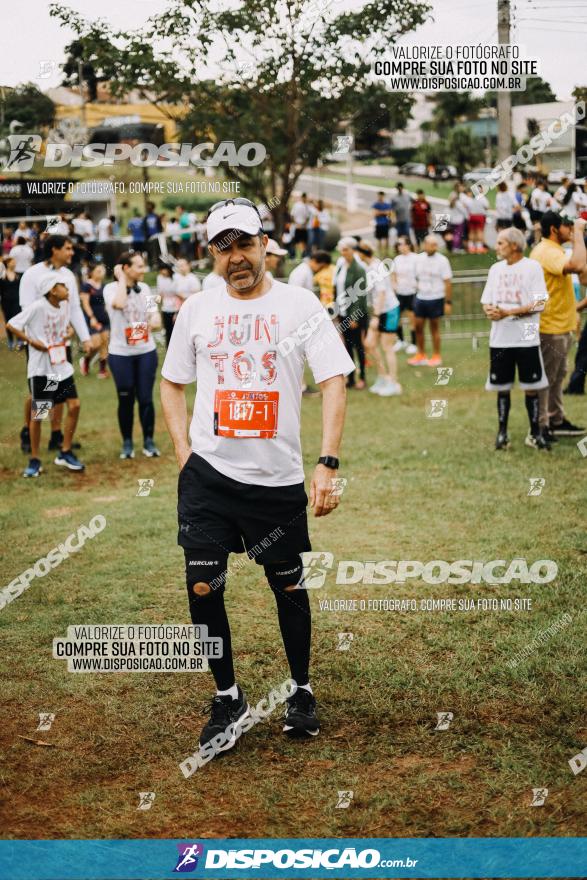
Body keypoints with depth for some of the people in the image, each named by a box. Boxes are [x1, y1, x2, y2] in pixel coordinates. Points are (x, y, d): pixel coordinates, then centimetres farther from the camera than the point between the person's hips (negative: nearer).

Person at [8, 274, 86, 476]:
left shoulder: (64, 305, 4)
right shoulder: (37, 307, -17)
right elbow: (12, 325, -16)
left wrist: (64, 338, 5)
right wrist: (32, 341, -19)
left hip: (62, 366, 7)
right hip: (41, 368, -7)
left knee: (74, 405, 2)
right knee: (38, 413, 0)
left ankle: (65, 453, 16)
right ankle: (34, 461, 12)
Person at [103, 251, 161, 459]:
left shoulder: (144, 288, 8)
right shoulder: (111, 288, -7)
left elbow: (153, 311, 18)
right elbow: (119, 303, -29)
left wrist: (155, 319, -5)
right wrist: (121, 279, -17)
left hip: (146, 351, 3)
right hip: (121, 354, -3)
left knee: (145, 398, 3)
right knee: (126, 399, 6)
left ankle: (149, 441, 14)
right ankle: (127, 442, 18)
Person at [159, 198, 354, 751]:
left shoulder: (299, 305, -4)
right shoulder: (197, 311, 5)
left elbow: (333, 382, -9)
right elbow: (172, 383, 16)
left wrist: (327, 464, -18)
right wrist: (183, 452, 4)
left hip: (279, 477, -2)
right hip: (208, 473, 2)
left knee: (289, 587, 10)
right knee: (203, 587, -3)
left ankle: (301, 693, 30)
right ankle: (228, 699, 15)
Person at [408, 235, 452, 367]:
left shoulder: (442, 260, -9)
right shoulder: (419, 258, 3)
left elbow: (447, 282, -9)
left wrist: (448, 302, -12)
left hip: (436, 298, -4)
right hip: (420, 297, 4)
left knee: (434, 328, 4)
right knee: (418, 326, 6)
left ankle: (436, 357, 15)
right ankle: (420, 355, 19)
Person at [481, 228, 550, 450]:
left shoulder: (532, 267, -5)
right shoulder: (496, 269, 11)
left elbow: (539, 303, -12)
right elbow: (486, 301, 13)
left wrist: (507, 312, -18)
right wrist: (489, 310, -11)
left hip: (526, 338, -4)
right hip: (499, 338, 4)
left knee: (531, 387, 2)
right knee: (502, 387, 8)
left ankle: (535, 433, 12)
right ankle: (502, 432, 17)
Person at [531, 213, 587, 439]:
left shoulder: (551, 250, 14)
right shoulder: (548, 252, -21)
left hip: (559, 326, 11)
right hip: (551, 328, -11)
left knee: (557, 376, 18)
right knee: (545, 378, -3)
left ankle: (556, 421, 28)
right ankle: (540, 426, 3)